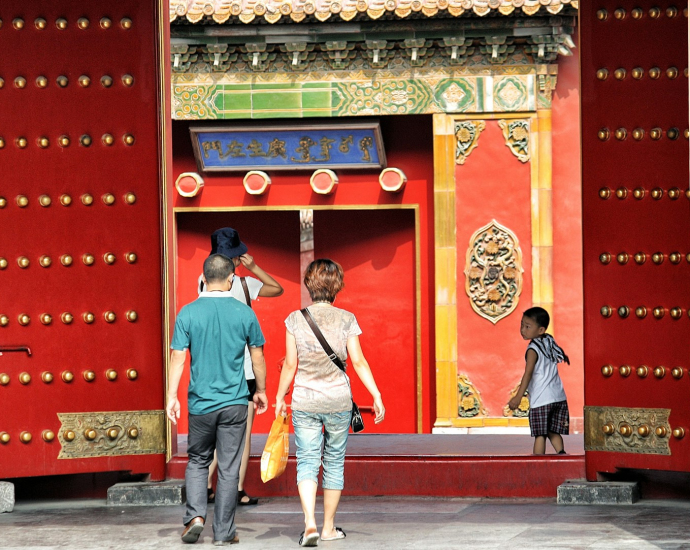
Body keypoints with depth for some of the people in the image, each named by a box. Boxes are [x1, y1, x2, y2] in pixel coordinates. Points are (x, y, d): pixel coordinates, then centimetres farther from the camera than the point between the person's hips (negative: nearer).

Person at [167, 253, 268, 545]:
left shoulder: (188, 313, -5)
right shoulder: (244, 313, -3)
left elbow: (178, 357, -6)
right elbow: (257, 357, 4)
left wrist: (172, 396, 0)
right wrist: (261, 390, 18)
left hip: (200, 403, 0)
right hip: (234, 402, 0)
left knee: (197, 461, 17)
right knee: (228, 469, 5)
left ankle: (195, 515, 0)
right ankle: (223, 532, 8)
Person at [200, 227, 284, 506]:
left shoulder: (204, 282, -1)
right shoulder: (244, 284, -11)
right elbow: (278, 289, 1)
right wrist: (253, 267, -4)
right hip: (243, 367, -4)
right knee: (243, 430, 3)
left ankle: (206, 486, 9)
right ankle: (239, 491, 3)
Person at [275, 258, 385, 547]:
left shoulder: (295, 319, -4)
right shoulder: (346, 319, -5)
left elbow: (290, 364, -1)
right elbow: (358, 362, -7)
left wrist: (280, 396, 12)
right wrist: (376, 396, -1)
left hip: (304, 402, 0)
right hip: (338, 402, 0)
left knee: (307, 463, 2)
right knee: (334, 463, 13)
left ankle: (310, 523, -18)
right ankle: (329, 527, 20)